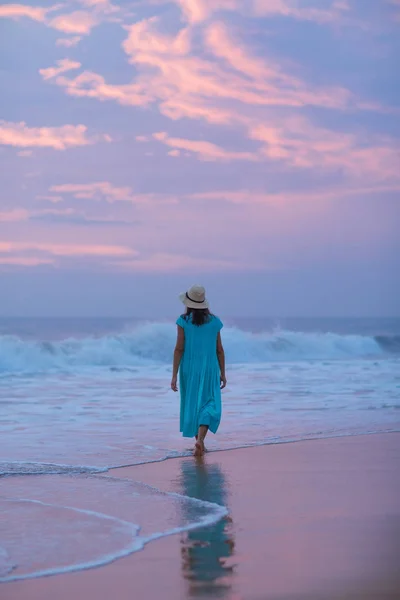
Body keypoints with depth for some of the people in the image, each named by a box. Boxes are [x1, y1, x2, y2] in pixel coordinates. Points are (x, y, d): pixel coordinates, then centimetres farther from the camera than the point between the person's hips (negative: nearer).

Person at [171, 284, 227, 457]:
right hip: (209, 369, 0)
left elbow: (179, 349, -8)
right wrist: (222, 373, 13)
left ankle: (199, 442, 24)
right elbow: (219, 350, 4)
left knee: (192, 404, 15)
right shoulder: (214, 321, 1)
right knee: (209, 404, 0)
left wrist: (174, 375, -6)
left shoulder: (184, 321, -6)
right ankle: (200, 438, -23)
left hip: (189, 368, 0)